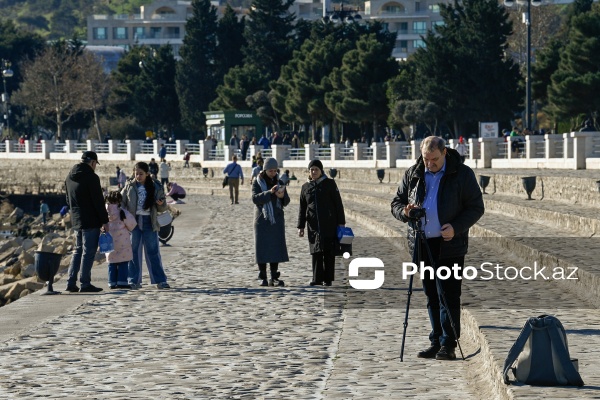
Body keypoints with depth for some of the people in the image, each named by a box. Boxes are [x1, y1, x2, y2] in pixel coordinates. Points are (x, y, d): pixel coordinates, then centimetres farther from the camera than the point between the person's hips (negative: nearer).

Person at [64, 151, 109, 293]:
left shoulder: (69, 177, 13)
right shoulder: (91, 177, -14)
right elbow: (98, 201, -14)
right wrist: (104, 220, -10)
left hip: (76, 221, 8)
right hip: (90, 221, -8)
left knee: (78, 250, 15)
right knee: (88, 252, -4)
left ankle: (71, 282, 10)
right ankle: (85, 283, -5)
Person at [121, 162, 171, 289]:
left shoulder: (155, 187, 3)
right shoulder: (129, 186, 3)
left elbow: (163, 208, 8)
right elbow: (121, 201, 6)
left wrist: (161, 204, -15)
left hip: (149, 222, 0)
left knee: (153, 251, 2)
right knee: (134, 251, 2)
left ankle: (160, 280, 5)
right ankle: (134, 280, 7)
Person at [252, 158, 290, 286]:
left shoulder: (279, 183, 9)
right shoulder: (257, 183, 0)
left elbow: (286, 202, 9)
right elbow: (255, 198, -14)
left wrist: (282, 196, -14)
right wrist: (269, 192, -27)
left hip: (277, 219, 3)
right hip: (262, 219, -3)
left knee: (276, 247, -1)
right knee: (262, 247, -3)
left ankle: (274, 277, 1)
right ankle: (263, 278, 1)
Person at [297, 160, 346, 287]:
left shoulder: (329, 183, 2)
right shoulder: (305, 187, 11)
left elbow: (338, 203, 1)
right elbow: (302, 208, 15)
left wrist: (341, 222, -4)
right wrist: (300, 226, 9)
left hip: (329, 224, -3)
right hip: (314, 226, 3)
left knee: (329, 252, -2)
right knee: (316, 252, 0)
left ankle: (328, 279, 4)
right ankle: (317, 278, 5)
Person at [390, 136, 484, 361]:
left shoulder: (462, 174, -3)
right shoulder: (413, 175, 9)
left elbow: (476, 207, -2)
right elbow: (396, 202, 16)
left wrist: (456, 227, -17)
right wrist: (405, 212, -8)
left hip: (450, 246, -5)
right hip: (423, 244, 5)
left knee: (449, 296, -7)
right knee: (432, 297, 10)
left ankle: (448, 345, -4)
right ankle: (436, 343, 17)